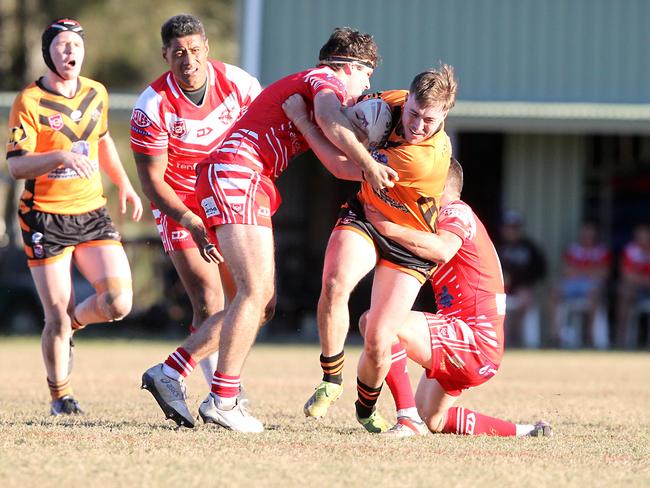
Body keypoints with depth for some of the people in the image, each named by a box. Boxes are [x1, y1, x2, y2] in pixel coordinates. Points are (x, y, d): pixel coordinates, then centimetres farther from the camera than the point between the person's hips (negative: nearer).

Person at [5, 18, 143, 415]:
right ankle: (61, 397, 16)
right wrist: (60, 157, -30)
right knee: (58, 316, -6)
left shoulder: (97, 94, 7)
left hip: (92, 213, 4)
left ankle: (70, 325, 22)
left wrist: (125, 185, 21)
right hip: (46, 218, -4)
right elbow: (16, 165, -15)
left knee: (118, 302, -11)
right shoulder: (30, 102, -10)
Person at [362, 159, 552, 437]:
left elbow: (442, 250, -30)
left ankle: (408, 418, -28)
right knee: (432, 422, 22)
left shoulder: (456, 212, -8)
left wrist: (386, 226, -30)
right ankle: (527, 432, 22)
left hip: (475, 341, -11)